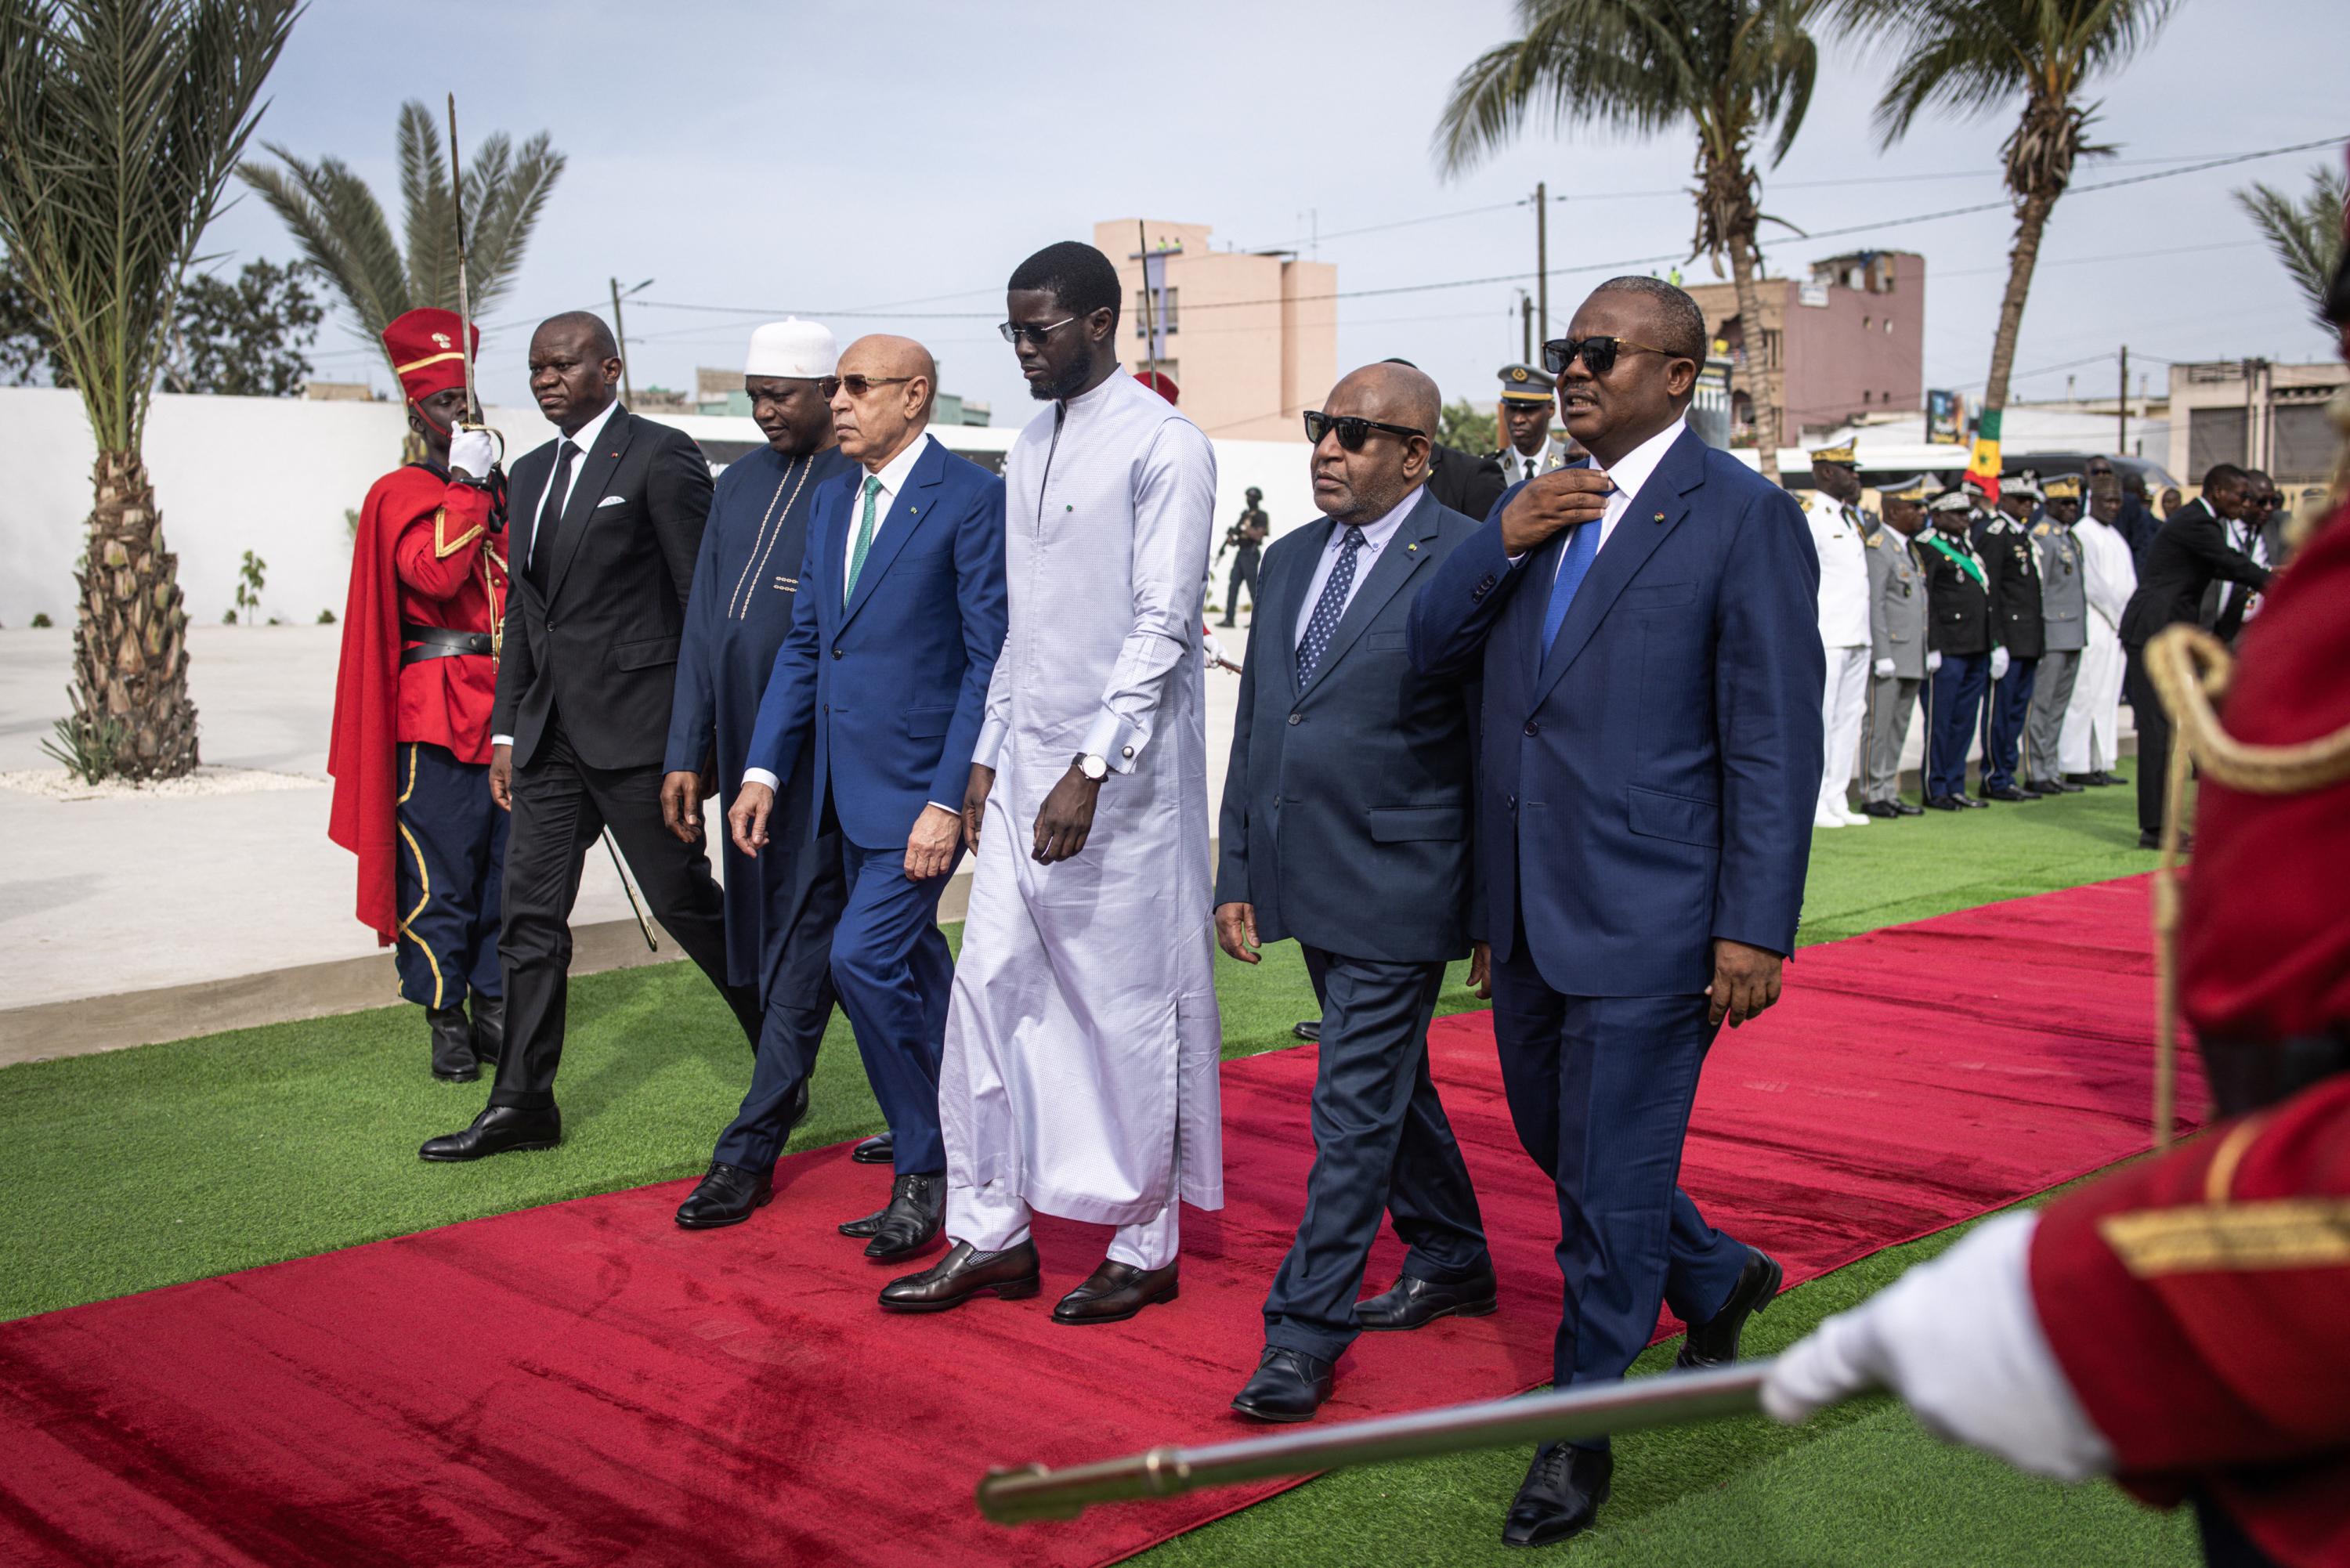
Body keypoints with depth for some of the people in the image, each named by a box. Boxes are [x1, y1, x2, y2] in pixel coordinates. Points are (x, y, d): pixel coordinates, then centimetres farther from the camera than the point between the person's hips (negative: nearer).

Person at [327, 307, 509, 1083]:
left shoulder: (504, 492, 16)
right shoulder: (398, 495, -2)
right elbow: (434, 573, -20)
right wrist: (465, 484, -14)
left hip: (510, 709, 6)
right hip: (435, 713, -5)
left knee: (509, 864, 8)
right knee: (439, 872, -2)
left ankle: (496, 1006, 19)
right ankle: (446, 1021, 8)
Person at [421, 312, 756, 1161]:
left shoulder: (661, 456, -7)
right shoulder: (531, 473, 17)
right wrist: (506, 730, 15)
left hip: (635, 725, -7)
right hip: (551, 732, 7)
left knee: (683, 899, 1)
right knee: (530, 913, 7)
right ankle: (522, 1103, 15)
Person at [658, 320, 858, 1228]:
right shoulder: (740, 483, 15)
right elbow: (704, 625, 15)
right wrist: (688, 753, 11)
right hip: (745, 758, 8)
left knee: (801, 947, -4)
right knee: (762, 942, 15)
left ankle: (751, 1152, 2)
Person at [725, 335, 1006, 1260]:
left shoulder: (972, 499, -11)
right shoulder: (834, 500, 13)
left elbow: (992, 660, -14)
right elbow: (803, 643, 15)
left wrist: (948, 802, -19)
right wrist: (763, 770, 7)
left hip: (924, 786, -8)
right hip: (846, 789, 8)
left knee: (864, 957, -15)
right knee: (911, 976, 15)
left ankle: (924, 1170, 1)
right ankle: (966, 1152, 31)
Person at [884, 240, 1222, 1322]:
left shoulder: (1164, 446, -9)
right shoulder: (1029, 448, 15)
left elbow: (1161, 625, -15)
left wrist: (1092, 769, -20)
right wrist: (988, 756, 16)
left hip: (1120, 775, -7)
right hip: (1025, 769, 8)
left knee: (1131, 1007, 1)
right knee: (990, 988, 6)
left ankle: (1145, 1246, 16)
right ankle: (990, 1233, 17)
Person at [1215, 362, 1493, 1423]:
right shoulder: (1291, 560, 11)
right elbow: (1255, 725, 15)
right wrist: (1238, 874, 12)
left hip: (1397, 889, -8)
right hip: (1307, 883, 8)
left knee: (1356, 1105, -4)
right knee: (1391, 1083, 20)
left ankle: (1304, 1333, 5)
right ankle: (1452, 1264, 37)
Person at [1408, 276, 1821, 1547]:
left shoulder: (1743, 518, -9)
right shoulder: (1538, 507, 12)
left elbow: (1775, 740, -11)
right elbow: (1431, 652, 10)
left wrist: (1755, 928, -16)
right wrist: (1500, 541, -7)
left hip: (1645, 915, -7)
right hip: (1528, 909, 7)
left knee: (1610, 1178, 3)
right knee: (1556, 1142, 20)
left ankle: (1578, 1432, 20)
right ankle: (1716, 1280, 45)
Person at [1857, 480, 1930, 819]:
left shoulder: (1911, 548, 18)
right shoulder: (1877, 548, -10)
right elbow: (1874, 605, -15)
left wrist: (1930, 650, 16)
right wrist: (1883, 656, -18)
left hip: (1912, 659, 9)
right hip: (1890, 655, -9)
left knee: (1899, 728, 11)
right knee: (1879, 726, -4)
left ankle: (1890, 794, 16)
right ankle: (1872, 795, 2)